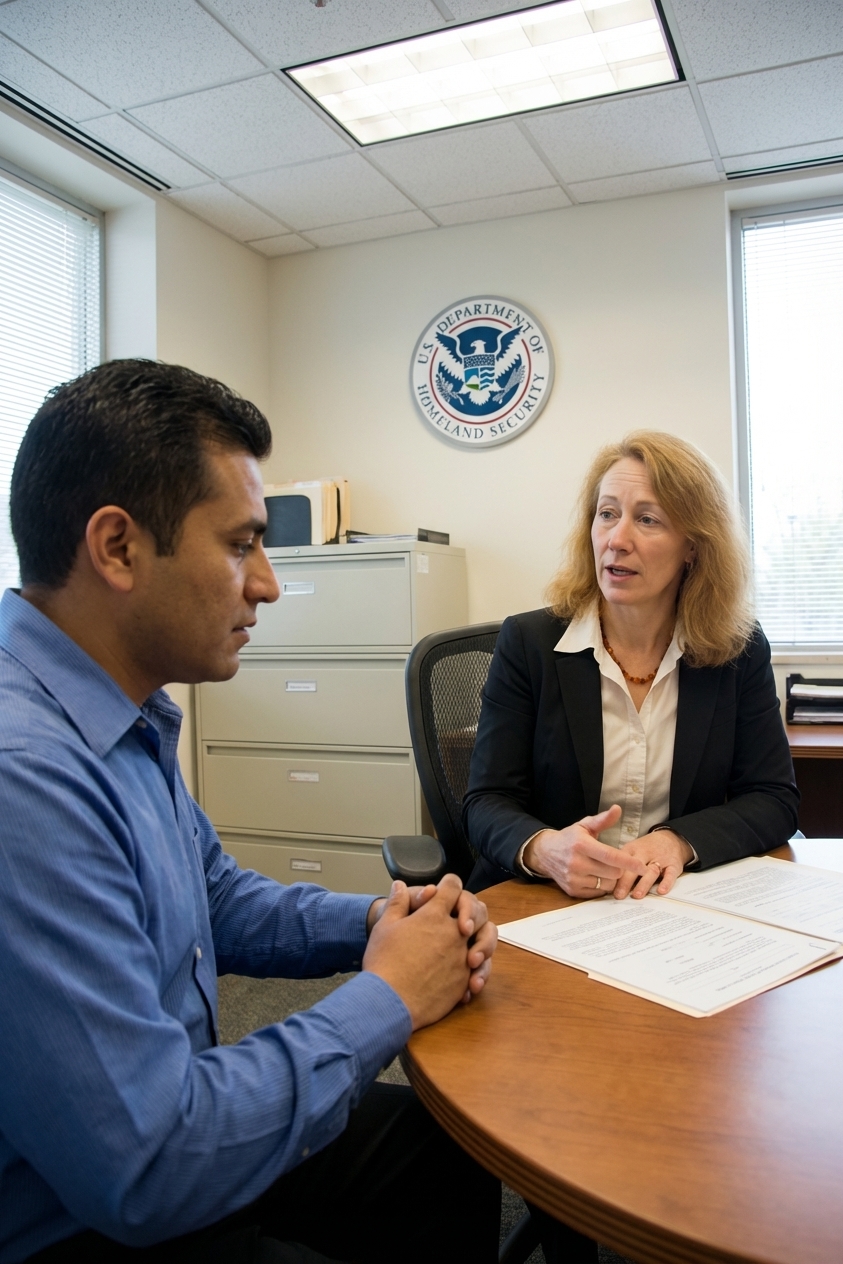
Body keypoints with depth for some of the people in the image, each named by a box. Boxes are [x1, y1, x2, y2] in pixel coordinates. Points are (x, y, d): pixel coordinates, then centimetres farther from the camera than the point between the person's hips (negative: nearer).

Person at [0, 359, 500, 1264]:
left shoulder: (122, 715, -1)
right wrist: (385, 999, -18)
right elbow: (148, 1175, -31)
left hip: (161, 1129, 8)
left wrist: (375, 921, -4)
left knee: (452, 1150, 14)